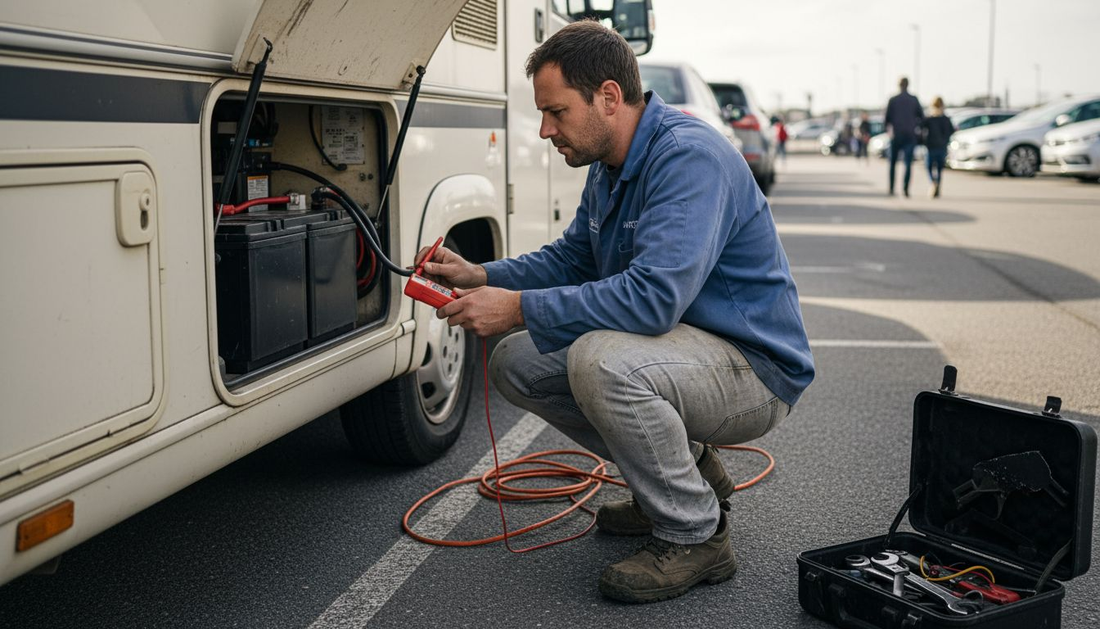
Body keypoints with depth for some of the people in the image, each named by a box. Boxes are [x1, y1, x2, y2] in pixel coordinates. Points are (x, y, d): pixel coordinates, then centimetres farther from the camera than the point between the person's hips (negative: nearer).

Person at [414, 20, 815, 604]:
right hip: (683, 347, 10)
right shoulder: (608, 168, 6)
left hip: (753, 369, -10)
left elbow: (654, 296, -35)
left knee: (600, 360, -36)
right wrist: (481, 276, 1)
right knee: (516, 363, 5)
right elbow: (570, 258, 17)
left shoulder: (690, 156, -25)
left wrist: (519, 308, -29)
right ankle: (687, 470, 14)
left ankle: (695, 533, -13)